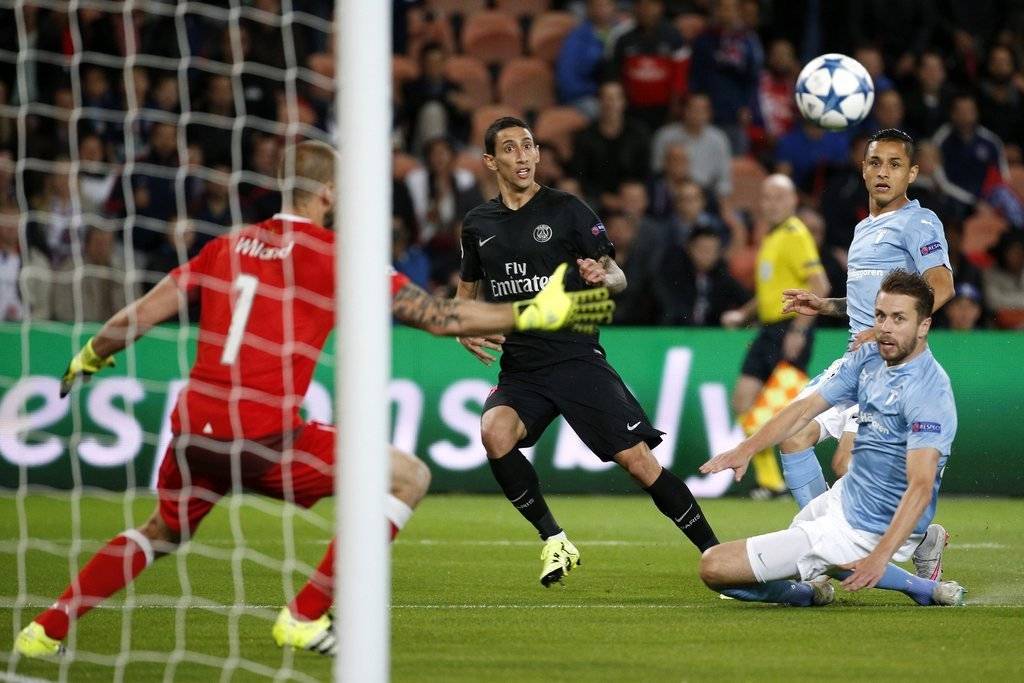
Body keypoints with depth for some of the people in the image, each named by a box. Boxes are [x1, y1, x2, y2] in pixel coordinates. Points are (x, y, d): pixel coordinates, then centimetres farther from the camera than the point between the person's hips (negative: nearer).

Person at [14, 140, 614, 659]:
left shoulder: (228, 245, 13)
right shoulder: (334, 255, -2)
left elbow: (142, 314, 15)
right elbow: (438, 316, -3)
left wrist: (89, 359, 33)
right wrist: (534, 313, 3)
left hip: (193, 432, 7)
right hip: (263, 437, -7)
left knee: (164, 532, 33)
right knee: (409, 477, 1)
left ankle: (47, 630, 26)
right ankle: (305, 617, 2)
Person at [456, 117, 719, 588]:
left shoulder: (567, 210, 0)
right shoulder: (478, 224, 10)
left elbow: (618, 278, 2)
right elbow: (467, 290, 25)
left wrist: (602, 276, -21)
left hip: (577, 360, -3)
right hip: (519, 369, 3)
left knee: (638, 461, -12)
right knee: (495, 432, -28)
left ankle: (715, 553, 0)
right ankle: (553, 540, -11)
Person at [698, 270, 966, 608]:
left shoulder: (928, 392, -24)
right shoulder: (869, 358, 2)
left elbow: (921, 487, -32)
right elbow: (806, 408, 8)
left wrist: (880, 557, -43)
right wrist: (746, 449, -8)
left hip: (860, 530, -9)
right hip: (845, 496, 9)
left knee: (714, 567, -14)